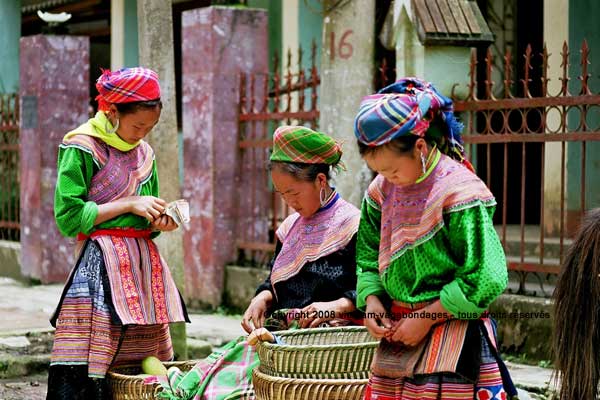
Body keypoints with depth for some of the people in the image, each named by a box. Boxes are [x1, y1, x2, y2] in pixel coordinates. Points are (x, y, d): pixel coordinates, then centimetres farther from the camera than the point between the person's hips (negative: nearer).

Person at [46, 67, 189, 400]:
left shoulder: (144, 153, 15)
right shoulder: (81, 148, -5)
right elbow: (69, 217, -11)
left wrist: (160, 222, 0)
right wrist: (128, 204, -9)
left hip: (145, 259, 7)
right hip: (101, 264, -7)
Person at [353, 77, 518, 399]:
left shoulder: (459, 192, -16)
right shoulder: (383, 190, 7)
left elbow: (486, 278, -17)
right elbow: (369, 255, 19)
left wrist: (426, 319, -14)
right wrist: (371, 299, 0)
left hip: (451, 339, -7)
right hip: (396, 333, 7)